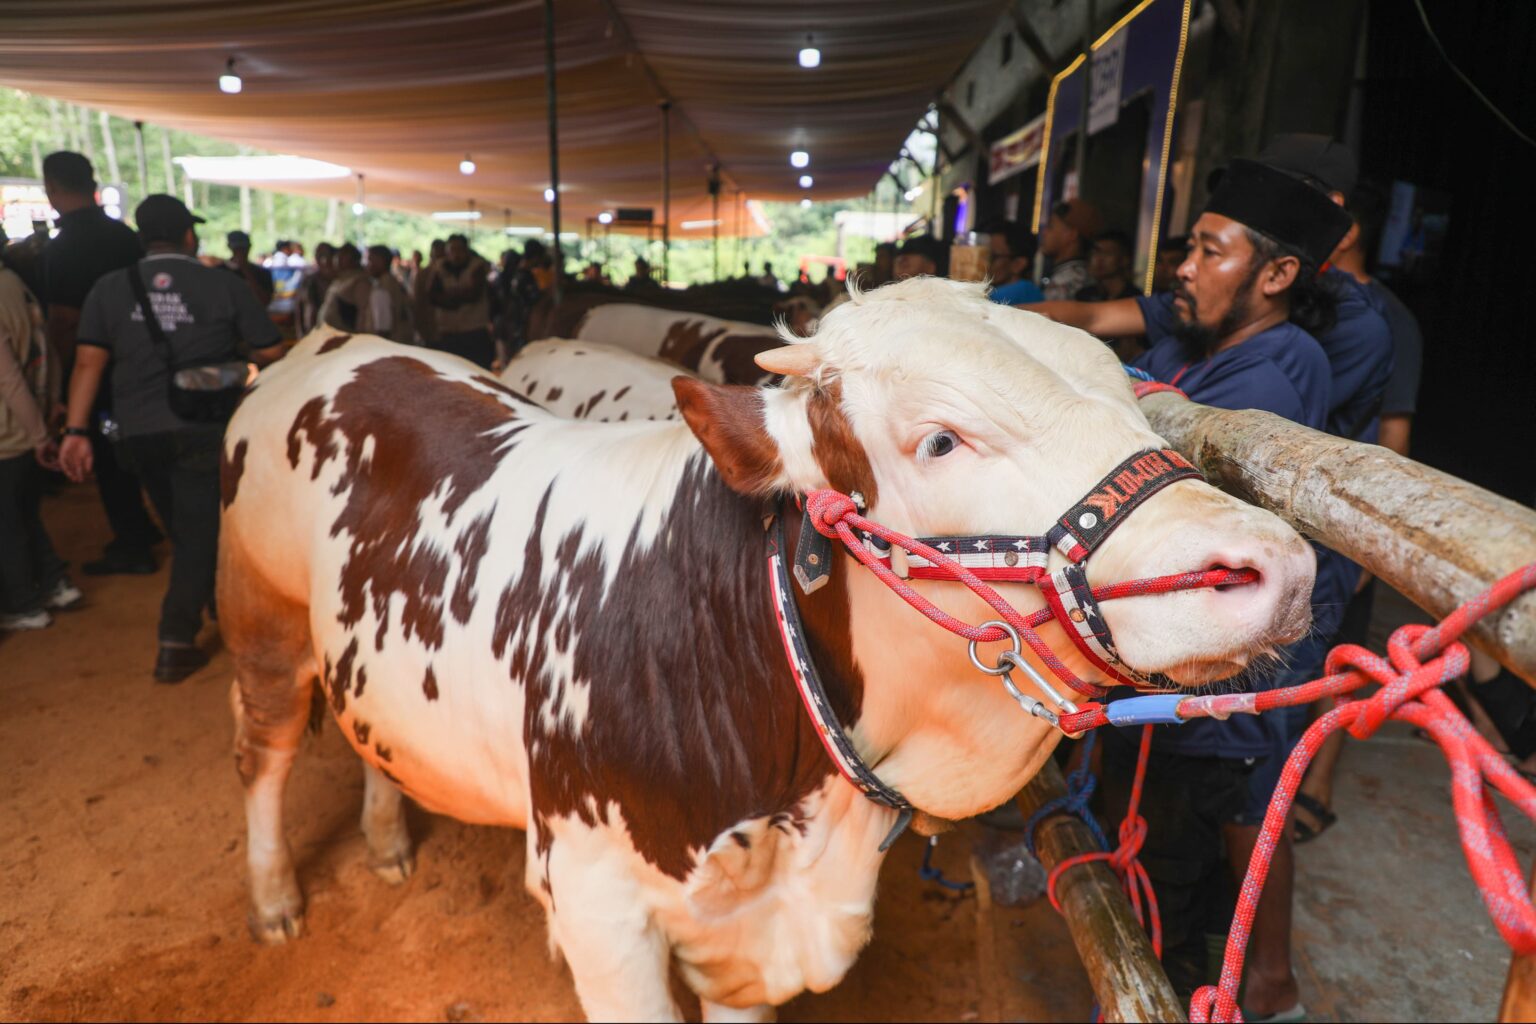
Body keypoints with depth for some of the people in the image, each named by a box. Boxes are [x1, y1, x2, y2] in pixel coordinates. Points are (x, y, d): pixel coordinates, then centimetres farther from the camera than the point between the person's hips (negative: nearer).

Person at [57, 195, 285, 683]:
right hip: (202, 429, -4)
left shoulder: (110, 287, 4)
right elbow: (271, 353, -5)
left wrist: (76, 430, -1)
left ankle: (216, 600, 40)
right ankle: (175, 644, 0)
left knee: (185, 527, 21)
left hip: (138, 432, 4)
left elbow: (89, 362, -2)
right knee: (198, 532, 2)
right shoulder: (224, 284, -6)